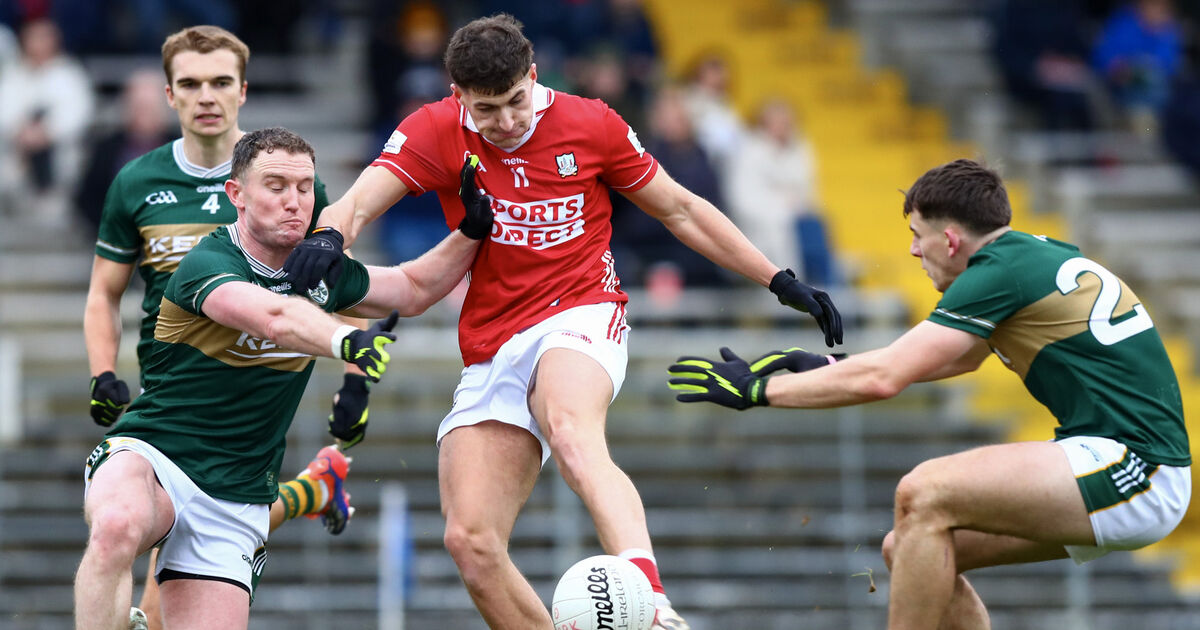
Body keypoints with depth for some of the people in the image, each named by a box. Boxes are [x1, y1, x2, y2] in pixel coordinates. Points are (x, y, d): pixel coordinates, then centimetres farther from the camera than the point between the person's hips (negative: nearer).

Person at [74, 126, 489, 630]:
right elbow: (275, 318, -36)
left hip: (236, 501, 6)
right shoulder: (206, 265, -15)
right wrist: (347, 342, -54)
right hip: (148, 457, -6)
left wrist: (473, 229, 8)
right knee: (117, 527, -41)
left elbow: (415, 288, 24)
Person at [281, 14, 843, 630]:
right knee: (470, 541, -10)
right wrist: (327, 237, -39)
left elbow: (680, 210, 11)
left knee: (572, 435, -38)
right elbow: (359, 201, -14)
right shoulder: (436, 133, 0)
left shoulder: (591, 124, 0)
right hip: (491, 355, 4)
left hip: (580, 317, -4)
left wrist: (783, 283, 10)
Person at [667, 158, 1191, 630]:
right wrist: (826, 366, 30)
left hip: (1133, 469, -10)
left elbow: (880, 378, -14)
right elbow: (961, 357, 32)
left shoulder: (1001, 271, -13)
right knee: (907, 548, 10)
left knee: (925, 494, -20)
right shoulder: (1038, 253, 15)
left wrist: (757, 388, -4)